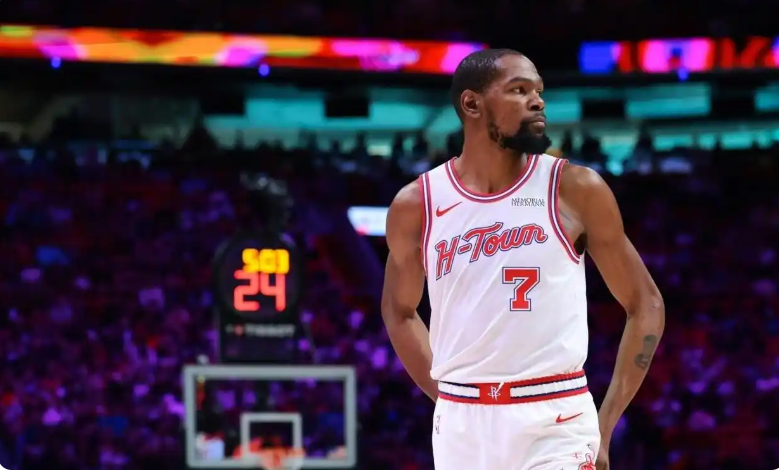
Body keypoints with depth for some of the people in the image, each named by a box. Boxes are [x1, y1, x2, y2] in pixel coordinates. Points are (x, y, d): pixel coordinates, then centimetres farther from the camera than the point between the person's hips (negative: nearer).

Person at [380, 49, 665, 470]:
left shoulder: (577, 190, -2)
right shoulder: (416, 205, 3)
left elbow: (645, 306, 5)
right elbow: (399, 310, 21)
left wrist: (604, 427, -1)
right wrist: (448, 399, 10)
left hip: (555, 423, -2)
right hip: (461, 425, 3)